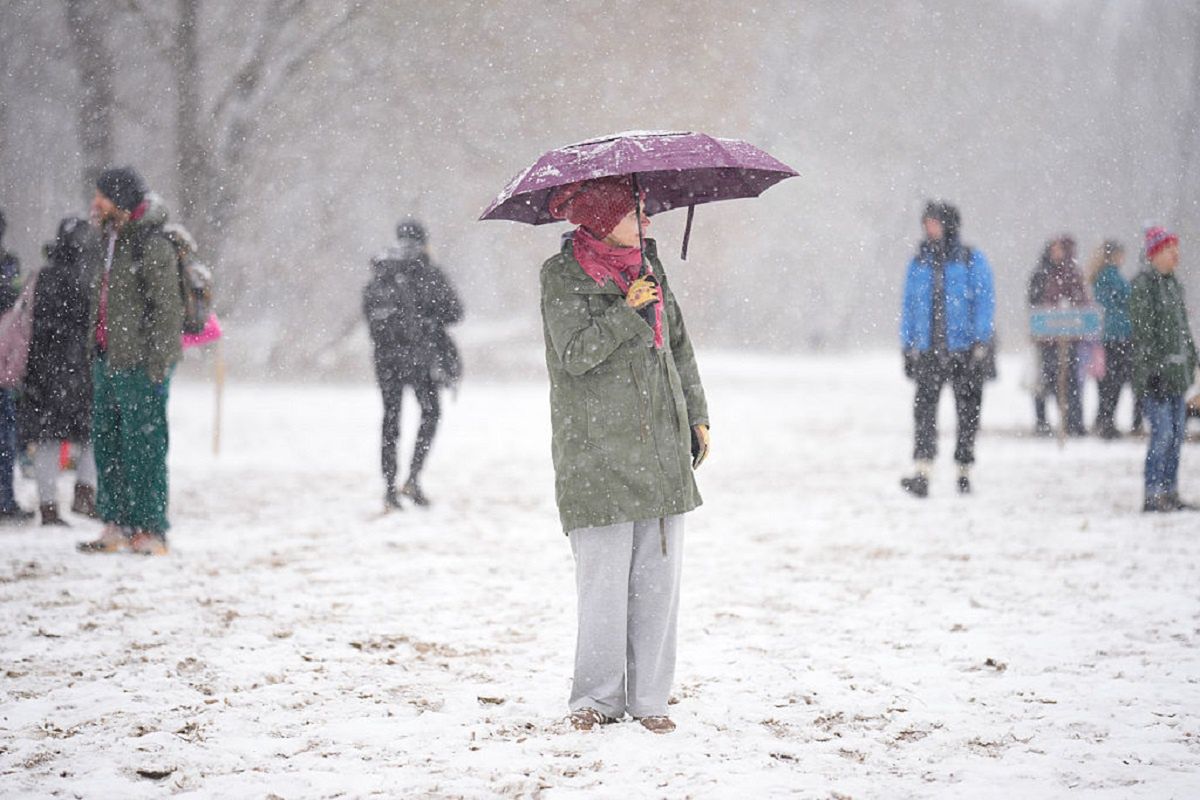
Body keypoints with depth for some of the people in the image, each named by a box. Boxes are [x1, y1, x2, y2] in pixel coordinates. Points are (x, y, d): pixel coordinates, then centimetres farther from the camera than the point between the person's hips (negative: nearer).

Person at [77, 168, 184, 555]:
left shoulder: (152, 246, -12)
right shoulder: (112, 242, 16)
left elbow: (167, 310, -14)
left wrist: (156, 366, -17)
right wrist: (97, 354, 17)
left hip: (140, 366, -9)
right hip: (107, 362, 9)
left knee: (143, 447, -6)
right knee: (107, 444, 11)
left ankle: (150, 531, -1)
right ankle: (117, 526, 18)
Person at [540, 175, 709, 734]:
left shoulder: (647, 265, 13)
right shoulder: (563, 276, -5)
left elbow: (678, 344, 22)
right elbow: (575, 353, -15)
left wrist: (697, 415, 19)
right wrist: (627, 311, -23)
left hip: (662, 449, 6)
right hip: (597, 451, -6)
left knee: (658, 576, 4)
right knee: (605, 578, -6)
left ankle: (649, 697, 11)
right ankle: (598, 697, 6)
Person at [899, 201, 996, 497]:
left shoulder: (972, 261, 1)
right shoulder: (919, 263, 11)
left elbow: (985, 303, -1)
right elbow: (909, 306, 16)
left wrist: (981, 342, -10)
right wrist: (908, 346, 11)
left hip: (965, 350, -2)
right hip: (928, 351, 2)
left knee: (968, 412, 6)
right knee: (924, 408, -13)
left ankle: (964, 472, 17)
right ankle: (922, 475, -20)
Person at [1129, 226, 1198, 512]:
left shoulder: (1173, 283, 16)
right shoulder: (1144, 284, -11)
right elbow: (1143, 331, -15)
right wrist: (1152, 368, -19)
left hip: (1176, 371, 9)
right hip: (1156, 370, -9)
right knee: (1162, 432, -11)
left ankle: (1170, 492, 17)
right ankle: (1153, 496, -7)